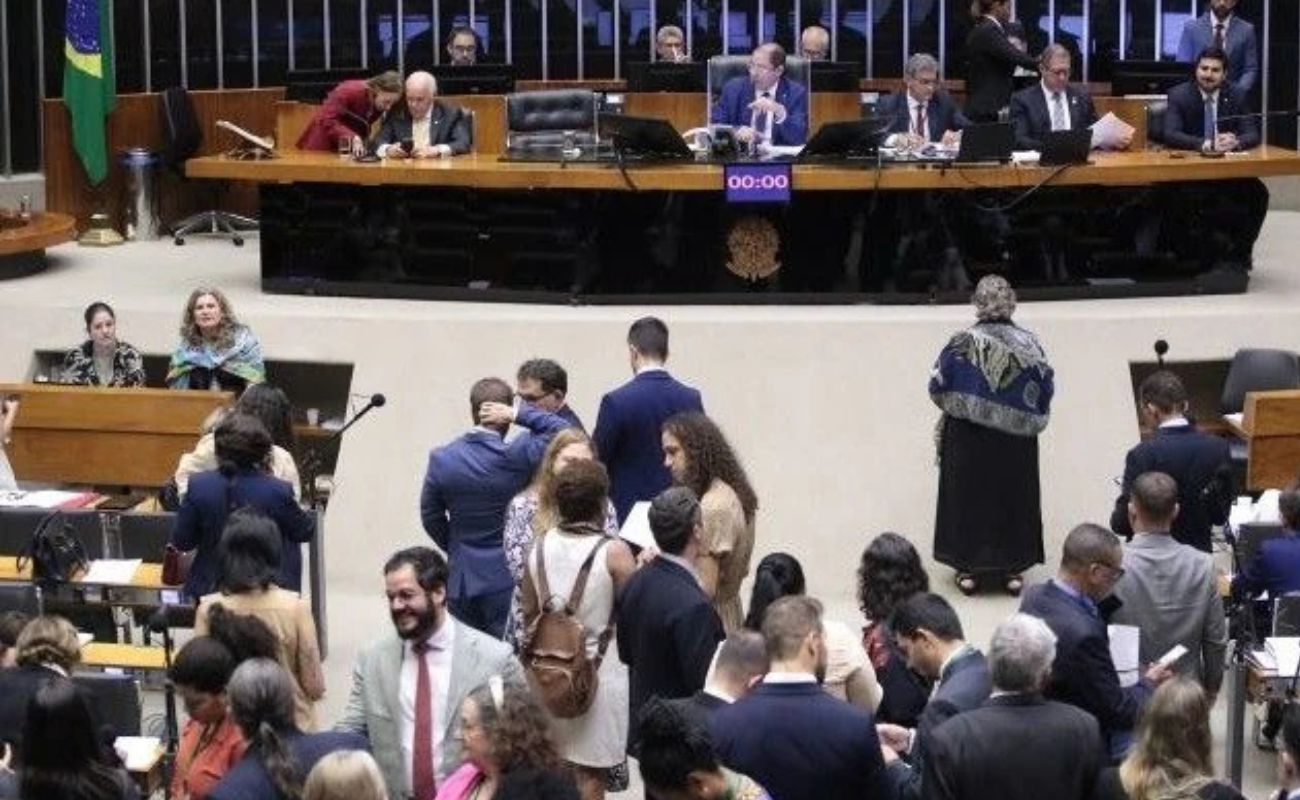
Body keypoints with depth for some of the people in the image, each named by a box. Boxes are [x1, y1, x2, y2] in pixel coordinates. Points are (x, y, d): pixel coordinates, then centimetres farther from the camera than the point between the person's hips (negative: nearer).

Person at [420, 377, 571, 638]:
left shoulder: (441, 459, -4)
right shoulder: (518, 455, -16)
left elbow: (431, 518, 5)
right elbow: (562, 430, -5)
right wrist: (518, 414, -9)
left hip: (461, 580, 3)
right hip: (507, 580, -3)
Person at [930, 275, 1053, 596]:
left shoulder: (961, 344, -14)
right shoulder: (1028, 344, -10)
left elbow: (938, 389, -6)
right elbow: (1045, 394, -3)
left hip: (966, 440, -1)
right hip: (1016, 443, 1)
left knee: (968, 497, 13)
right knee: (1013, 498, 15)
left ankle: (968, 568, 18)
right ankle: (1012, 568, 21)